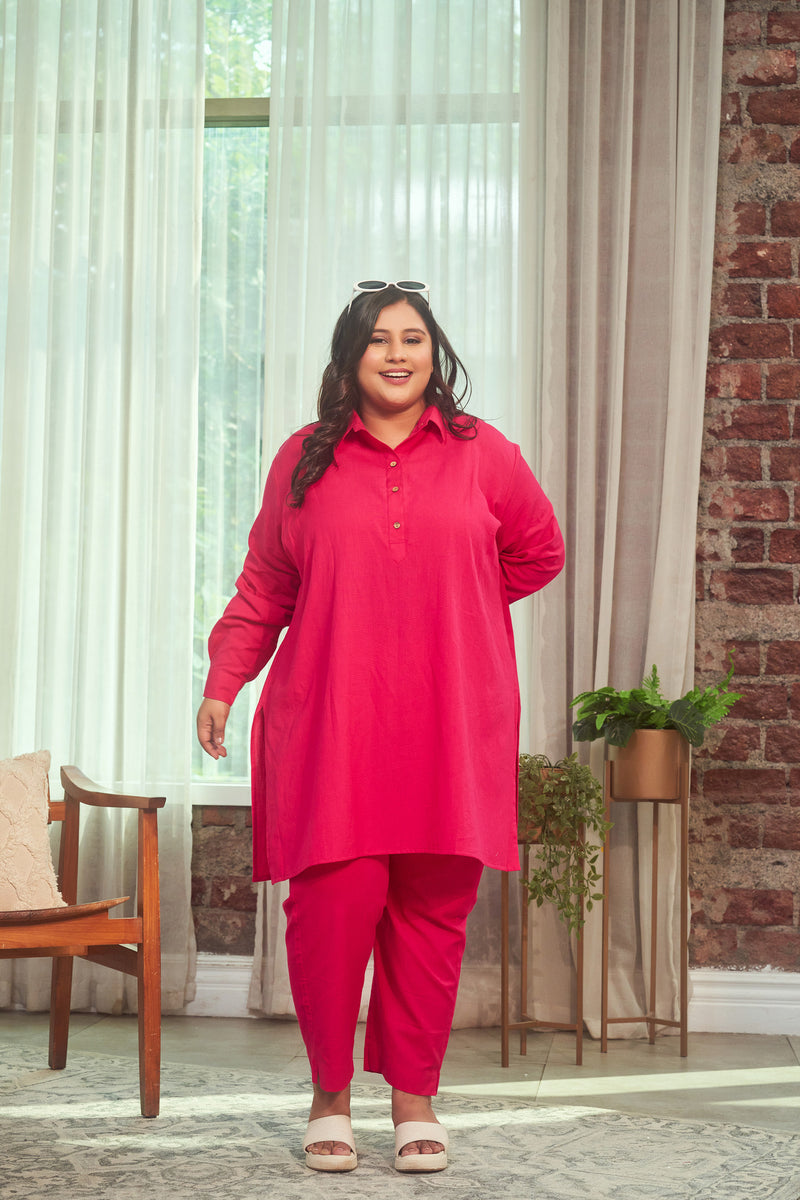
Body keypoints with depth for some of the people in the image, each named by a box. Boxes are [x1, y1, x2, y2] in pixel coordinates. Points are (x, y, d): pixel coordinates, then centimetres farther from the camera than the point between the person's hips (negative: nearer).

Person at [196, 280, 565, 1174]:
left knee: (433, 909, 1)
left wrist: (448, 604, 14)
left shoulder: (482, 454, 9)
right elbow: (263, 587, 12)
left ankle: (415, 1096, 17)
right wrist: (223, 683, 4)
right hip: (329, 728, 0)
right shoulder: (304, 459, 9)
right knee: (332, 900, -6)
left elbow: (538, 553, 20)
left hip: (450, 726, 1)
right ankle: (329, 1093, 12)